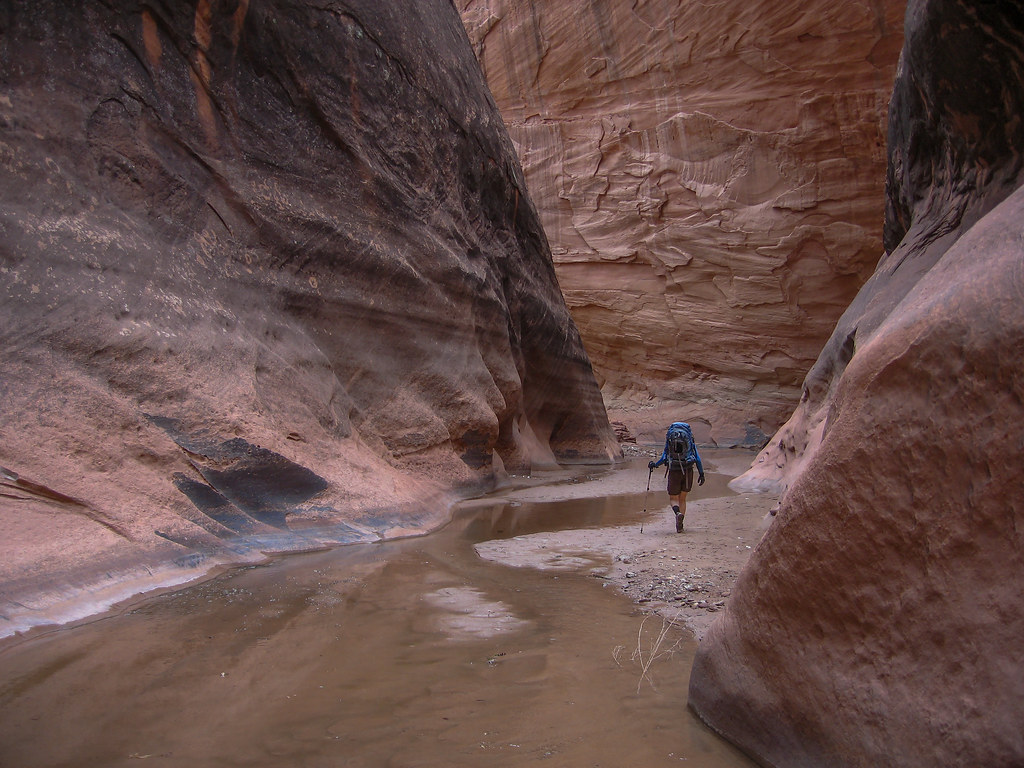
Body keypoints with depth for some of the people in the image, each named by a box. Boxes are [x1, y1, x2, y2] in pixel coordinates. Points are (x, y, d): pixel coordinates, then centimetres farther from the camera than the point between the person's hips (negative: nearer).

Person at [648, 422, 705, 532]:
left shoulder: (669, 437, 4)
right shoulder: (690, 439, 9)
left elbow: (665, 457, -3)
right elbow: (697, 458, 3)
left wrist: (654, 465, 11)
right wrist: (701, 473, 5)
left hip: (674, 471, -2)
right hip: (688, 470, 2)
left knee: (673, 498, 10)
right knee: (682, 498, 16)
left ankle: (678, 513, -23)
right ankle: (679, 525, 9)